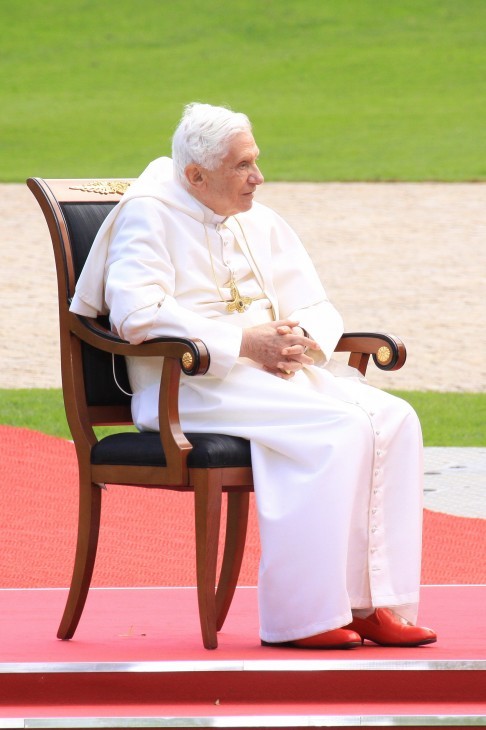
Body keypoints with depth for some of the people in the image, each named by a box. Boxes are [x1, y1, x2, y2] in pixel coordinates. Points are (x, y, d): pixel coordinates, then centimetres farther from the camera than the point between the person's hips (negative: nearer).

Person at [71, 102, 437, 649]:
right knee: (336, 429, -29)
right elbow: (136, 315, -17)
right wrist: (242, 343, -19)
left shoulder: (261, 224, 19)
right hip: (192, 384, -7)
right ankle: (302, 617, -28)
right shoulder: (149, 215, -3)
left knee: (393, 418, -17)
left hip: (276, 372, 7)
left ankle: (378, 603, -19)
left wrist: (298, 339, -8)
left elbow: (318, 310, 19)